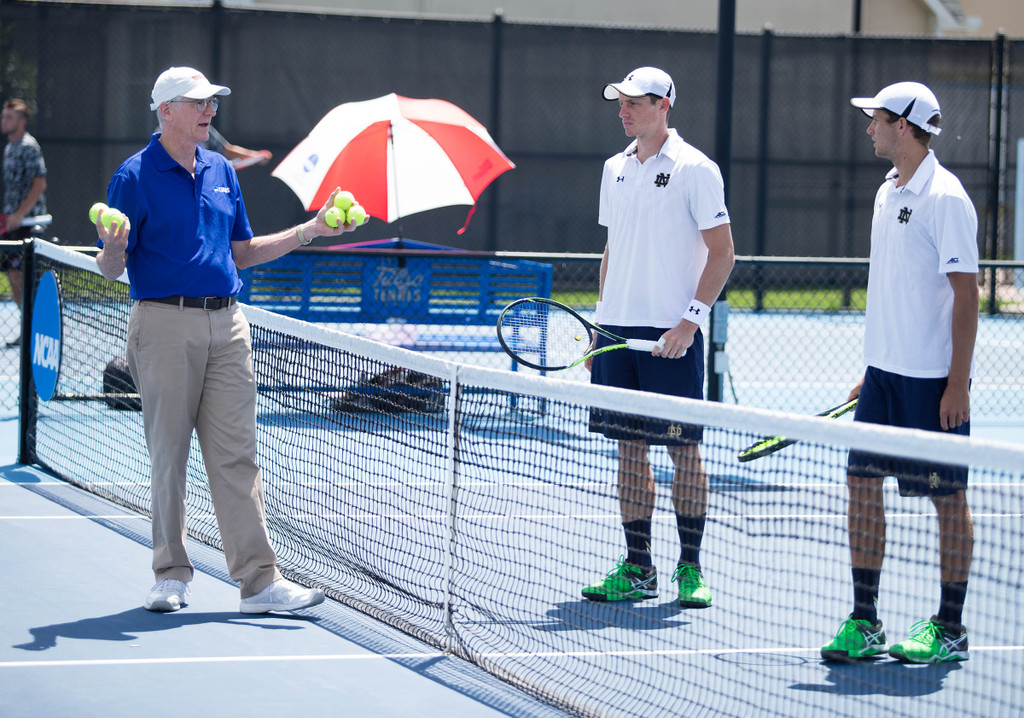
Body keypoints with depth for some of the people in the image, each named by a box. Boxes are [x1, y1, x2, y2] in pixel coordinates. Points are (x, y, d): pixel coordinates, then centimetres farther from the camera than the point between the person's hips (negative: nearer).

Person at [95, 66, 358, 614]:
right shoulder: (134, 177, -4)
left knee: (236, 454, 1)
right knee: (168, 455, 2)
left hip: (226, 323, 5)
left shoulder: (222, 173, 14)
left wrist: (309, 230, 15)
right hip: (165, 325, -5)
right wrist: (112, 250, -28)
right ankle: (172, 575, 13)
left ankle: (259, 579, -2)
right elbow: (111, 269, -5)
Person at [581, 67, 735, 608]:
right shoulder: (615, 170, 13)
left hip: (672, 334, -6)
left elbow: (722, 251, -8)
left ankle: (690, 568, 4)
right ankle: (637, 569, 12)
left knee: (682, 447, -3)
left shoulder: (695, 169, -6)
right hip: (618, 328, 6)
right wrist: (600, 323, 13)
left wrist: (690, 320, -16)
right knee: (629, 446, 7)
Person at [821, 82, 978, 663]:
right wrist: (873, 370, 18)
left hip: (934, 379, -8)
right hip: (886, 373, 8)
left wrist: (958, 382, -18)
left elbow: (965, 293, -15)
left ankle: (950, 629, 9)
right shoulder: (888, 194, 12)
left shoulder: (945, 199, -13)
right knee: (862, 483, 5)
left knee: (947, 496, 1)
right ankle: (865, 622, 11)